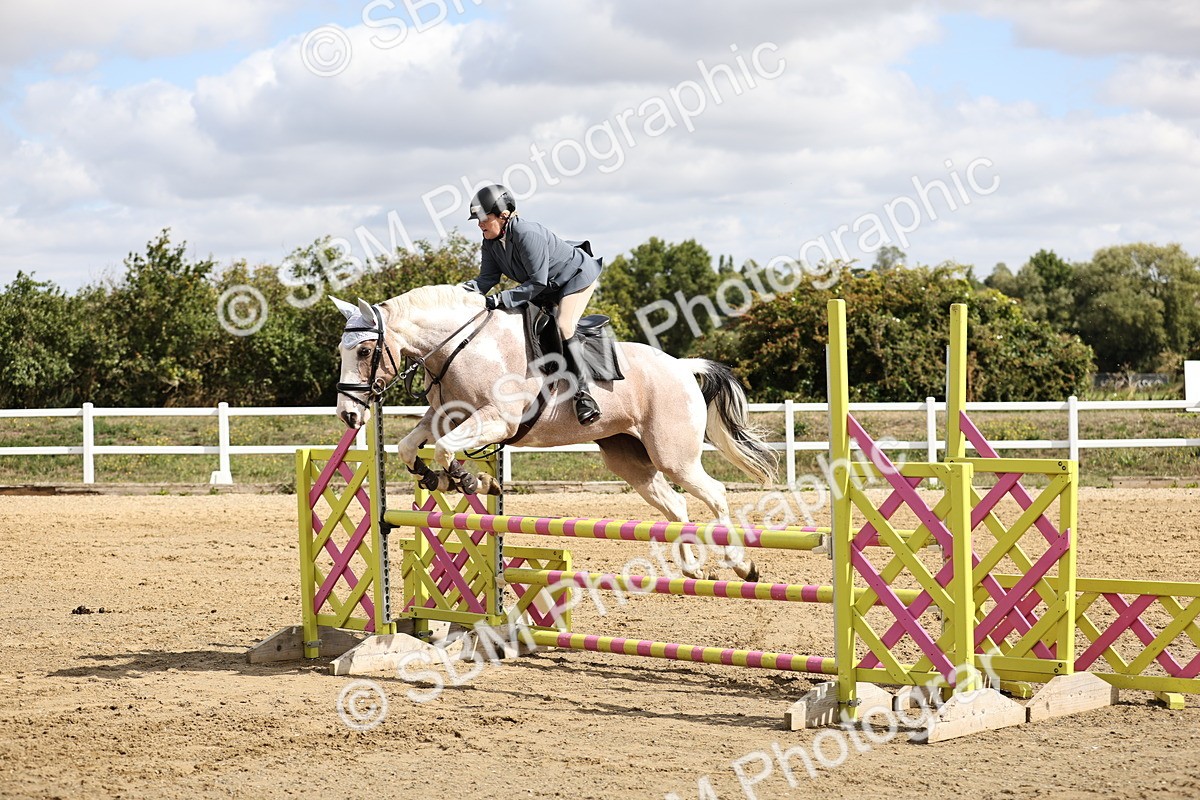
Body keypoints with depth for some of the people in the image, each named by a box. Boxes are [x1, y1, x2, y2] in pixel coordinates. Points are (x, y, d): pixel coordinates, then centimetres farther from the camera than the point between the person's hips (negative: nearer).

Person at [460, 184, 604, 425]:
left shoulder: (527, 235, -35)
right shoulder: (491, 242, -8)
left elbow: (537, 282, -35)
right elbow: (487, 278, -9)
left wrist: (500, 300, -39)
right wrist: (463, 290, -29)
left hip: (578, 276, -10)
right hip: (549, 287, 10)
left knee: (563, 328, -26)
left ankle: (583, 391, -22)